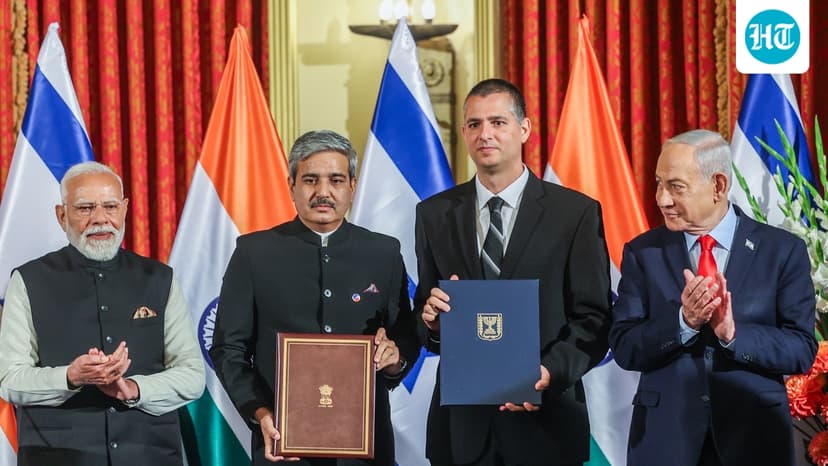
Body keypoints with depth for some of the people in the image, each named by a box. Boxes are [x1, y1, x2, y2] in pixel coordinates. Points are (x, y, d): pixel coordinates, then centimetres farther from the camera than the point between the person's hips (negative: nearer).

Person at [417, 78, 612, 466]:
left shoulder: (577, 212, -2)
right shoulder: (434, 214, 7)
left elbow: (593, 318, -4)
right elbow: (425, 309, 9)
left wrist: (552, 372, -19)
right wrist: (430, 316, -13)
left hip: (544, 420, -2)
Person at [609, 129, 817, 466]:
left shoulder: (783, 251, -3)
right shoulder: (643, 252, 0)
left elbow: (803, 349, -7)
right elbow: (623, 348, -5)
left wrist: (734, 333, -22)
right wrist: (683, 322, -21)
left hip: (753, 434, 0)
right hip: (664, 434, 1)